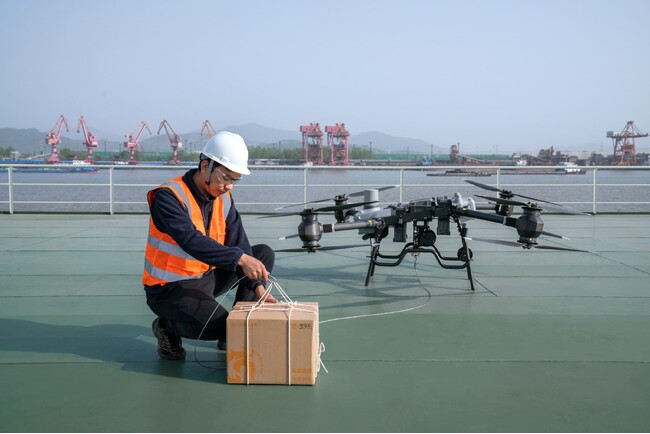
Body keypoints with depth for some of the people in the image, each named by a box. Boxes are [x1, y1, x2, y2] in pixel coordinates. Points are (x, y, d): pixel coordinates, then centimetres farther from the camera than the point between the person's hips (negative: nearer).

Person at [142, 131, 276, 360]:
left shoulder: (223, 198, 0)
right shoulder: (168, 197, -22)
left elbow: (239, 242, -4)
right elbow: (192, 241, -34)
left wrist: (256, 285, -14)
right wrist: (240, 258, -41)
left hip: (208, 277, 8)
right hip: (169, 287, -8)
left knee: (264, 253, 3)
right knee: (217, 326, -30)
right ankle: (167, 326, 2)